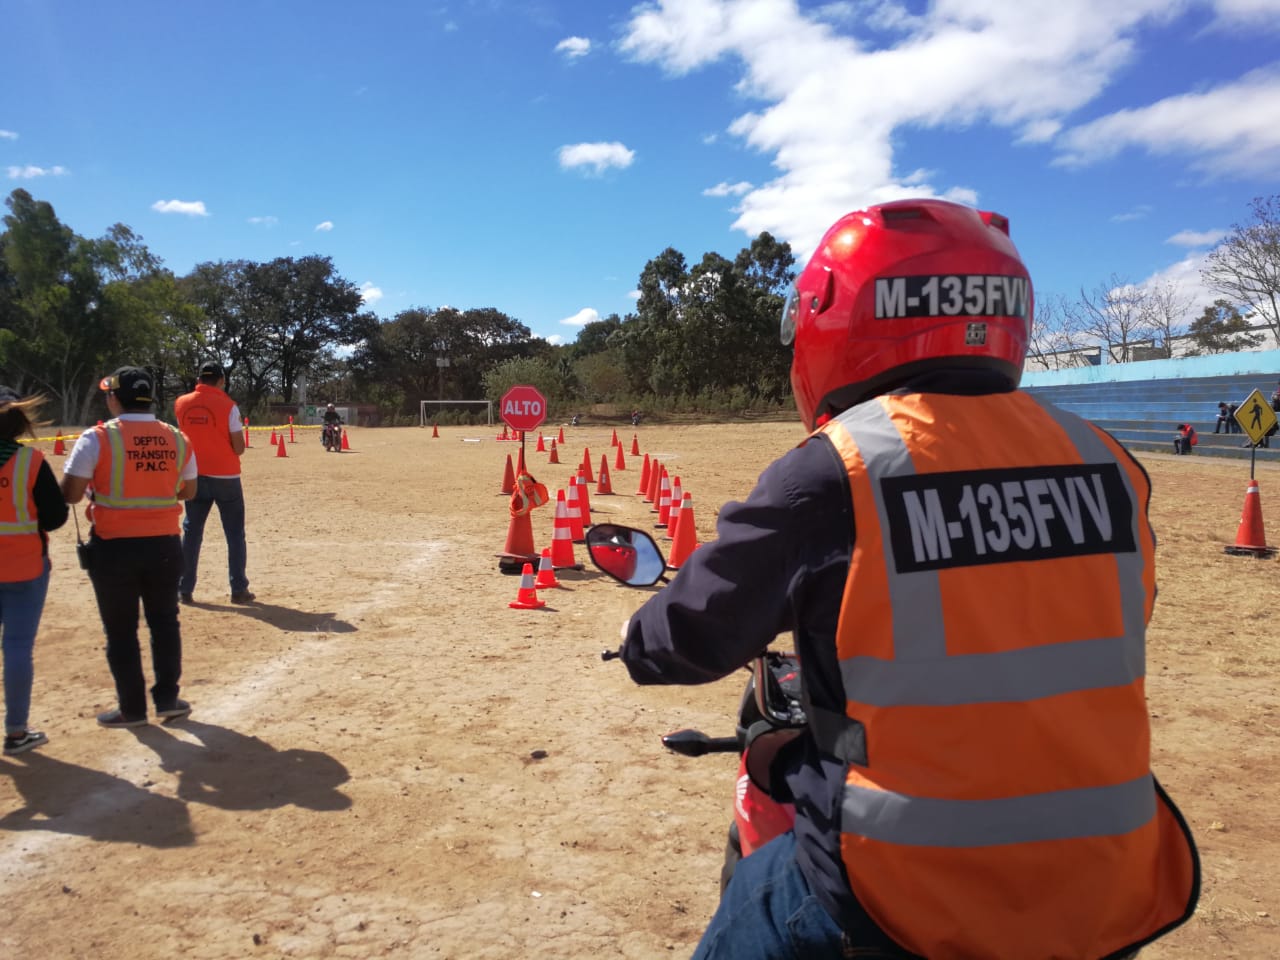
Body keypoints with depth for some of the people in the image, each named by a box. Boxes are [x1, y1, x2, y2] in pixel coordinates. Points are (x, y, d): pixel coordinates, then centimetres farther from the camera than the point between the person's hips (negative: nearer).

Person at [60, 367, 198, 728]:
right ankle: (167, 699, 22)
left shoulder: (97, 438, -11)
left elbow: (70, 494, -11)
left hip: (114, 547, -3)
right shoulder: (177, 438, 1)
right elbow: (188, 491, 10)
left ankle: (132, 708, 19)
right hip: (165, 544, 3)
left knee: (121, 630, 10)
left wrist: (102, 482, 8)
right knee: (165, 622, 17)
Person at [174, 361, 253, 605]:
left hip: (195, 477, 4)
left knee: (191, 532, 11)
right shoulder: (228, 406, -11)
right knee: (234, 534, 6)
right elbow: (239, 448, -12)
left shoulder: (181, 404, 1)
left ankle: (185, 590, 12)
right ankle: (238, 590, 8)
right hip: (225, 476, -3)